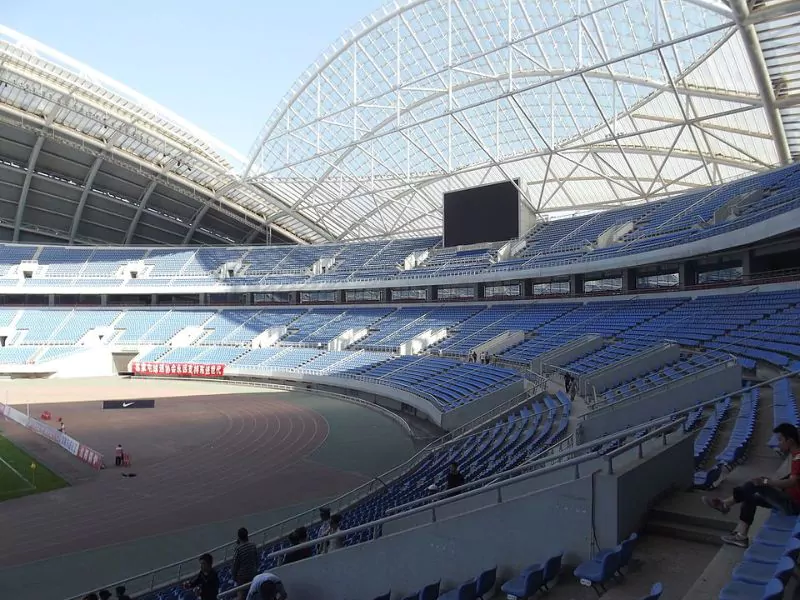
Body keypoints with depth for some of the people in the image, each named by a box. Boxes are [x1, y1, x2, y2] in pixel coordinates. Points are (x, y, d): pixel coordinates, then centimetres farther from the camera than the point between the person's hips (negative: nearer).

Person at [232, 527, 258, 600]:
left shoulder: (238, 549, -23)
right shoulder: (253, 546, -8)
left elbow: (235, 564, -14)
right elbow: (257, 560, 3)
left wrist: (233, 575, 1)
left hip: (242, 576, -4)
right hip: (252, 574, 4)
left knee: (241, 594, 11)